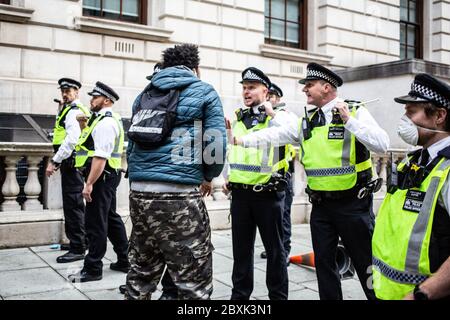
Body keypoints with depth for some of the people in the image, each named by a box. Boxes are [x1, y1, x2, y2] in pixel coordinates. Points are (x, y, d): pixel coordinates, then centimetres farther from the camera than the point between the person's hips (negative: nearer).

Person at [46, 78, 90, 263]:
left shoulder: (74, 111, -13)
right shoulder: (73, 110, 20)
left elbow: (71, 141, -24)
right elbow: (64, 132, 19)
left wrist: (54, 161, -24)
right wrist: (61, 110, 17)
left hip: (71, 163, -11)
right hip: (72, 164, 11)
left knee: (72, 205, -9)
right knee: (75, 204, 18)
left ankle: (77, 249, -5)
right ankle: (78, 241, 29)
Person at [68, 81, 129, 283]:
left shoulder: (105, 122, -16)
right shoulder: (108, 119, 17)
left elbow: (100, 157, -24)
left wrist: (89, 183, -24)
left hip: (101, 177, -11)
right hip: (108, 177, 11)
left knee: (96, 223, -4)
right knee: (111, 218, 17)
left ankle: (93, 269, 5)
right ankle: (124, 261, 27)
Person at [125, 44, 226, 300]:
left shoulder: (145, 94, 21)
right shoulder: (204, 92, 5)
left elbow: (132, 144, 21)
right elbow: (216, 143, -4)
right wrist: (208, 177, 12)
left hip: (139, 192, 6)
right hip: (179, 194, -6)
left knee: (141, 273, 20)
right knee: (193, 279, 1)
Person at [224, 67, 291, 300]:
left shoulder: (277, 116, -6)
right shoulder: (237, 118, 12)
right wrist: (228, 178, 16)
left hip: (267, 193, -5)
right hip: (240, 193, 5)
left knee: (274, 249, 7)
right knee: (241, 248, 14)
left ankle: (278, 295, 21)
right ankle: (240, 294, 27)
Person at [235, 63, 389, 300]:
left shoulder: (356, 112, -6)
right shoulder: (307, 122, 11)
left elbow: (382, 145, -17)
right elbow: (276, 135, 10)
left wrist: (349, 120, -19)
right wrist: (240, 140, 3)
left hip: (353, 203, -5)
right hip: (320, 204, 5)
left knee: (365, 261, 4)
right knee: (323, 261, 13)